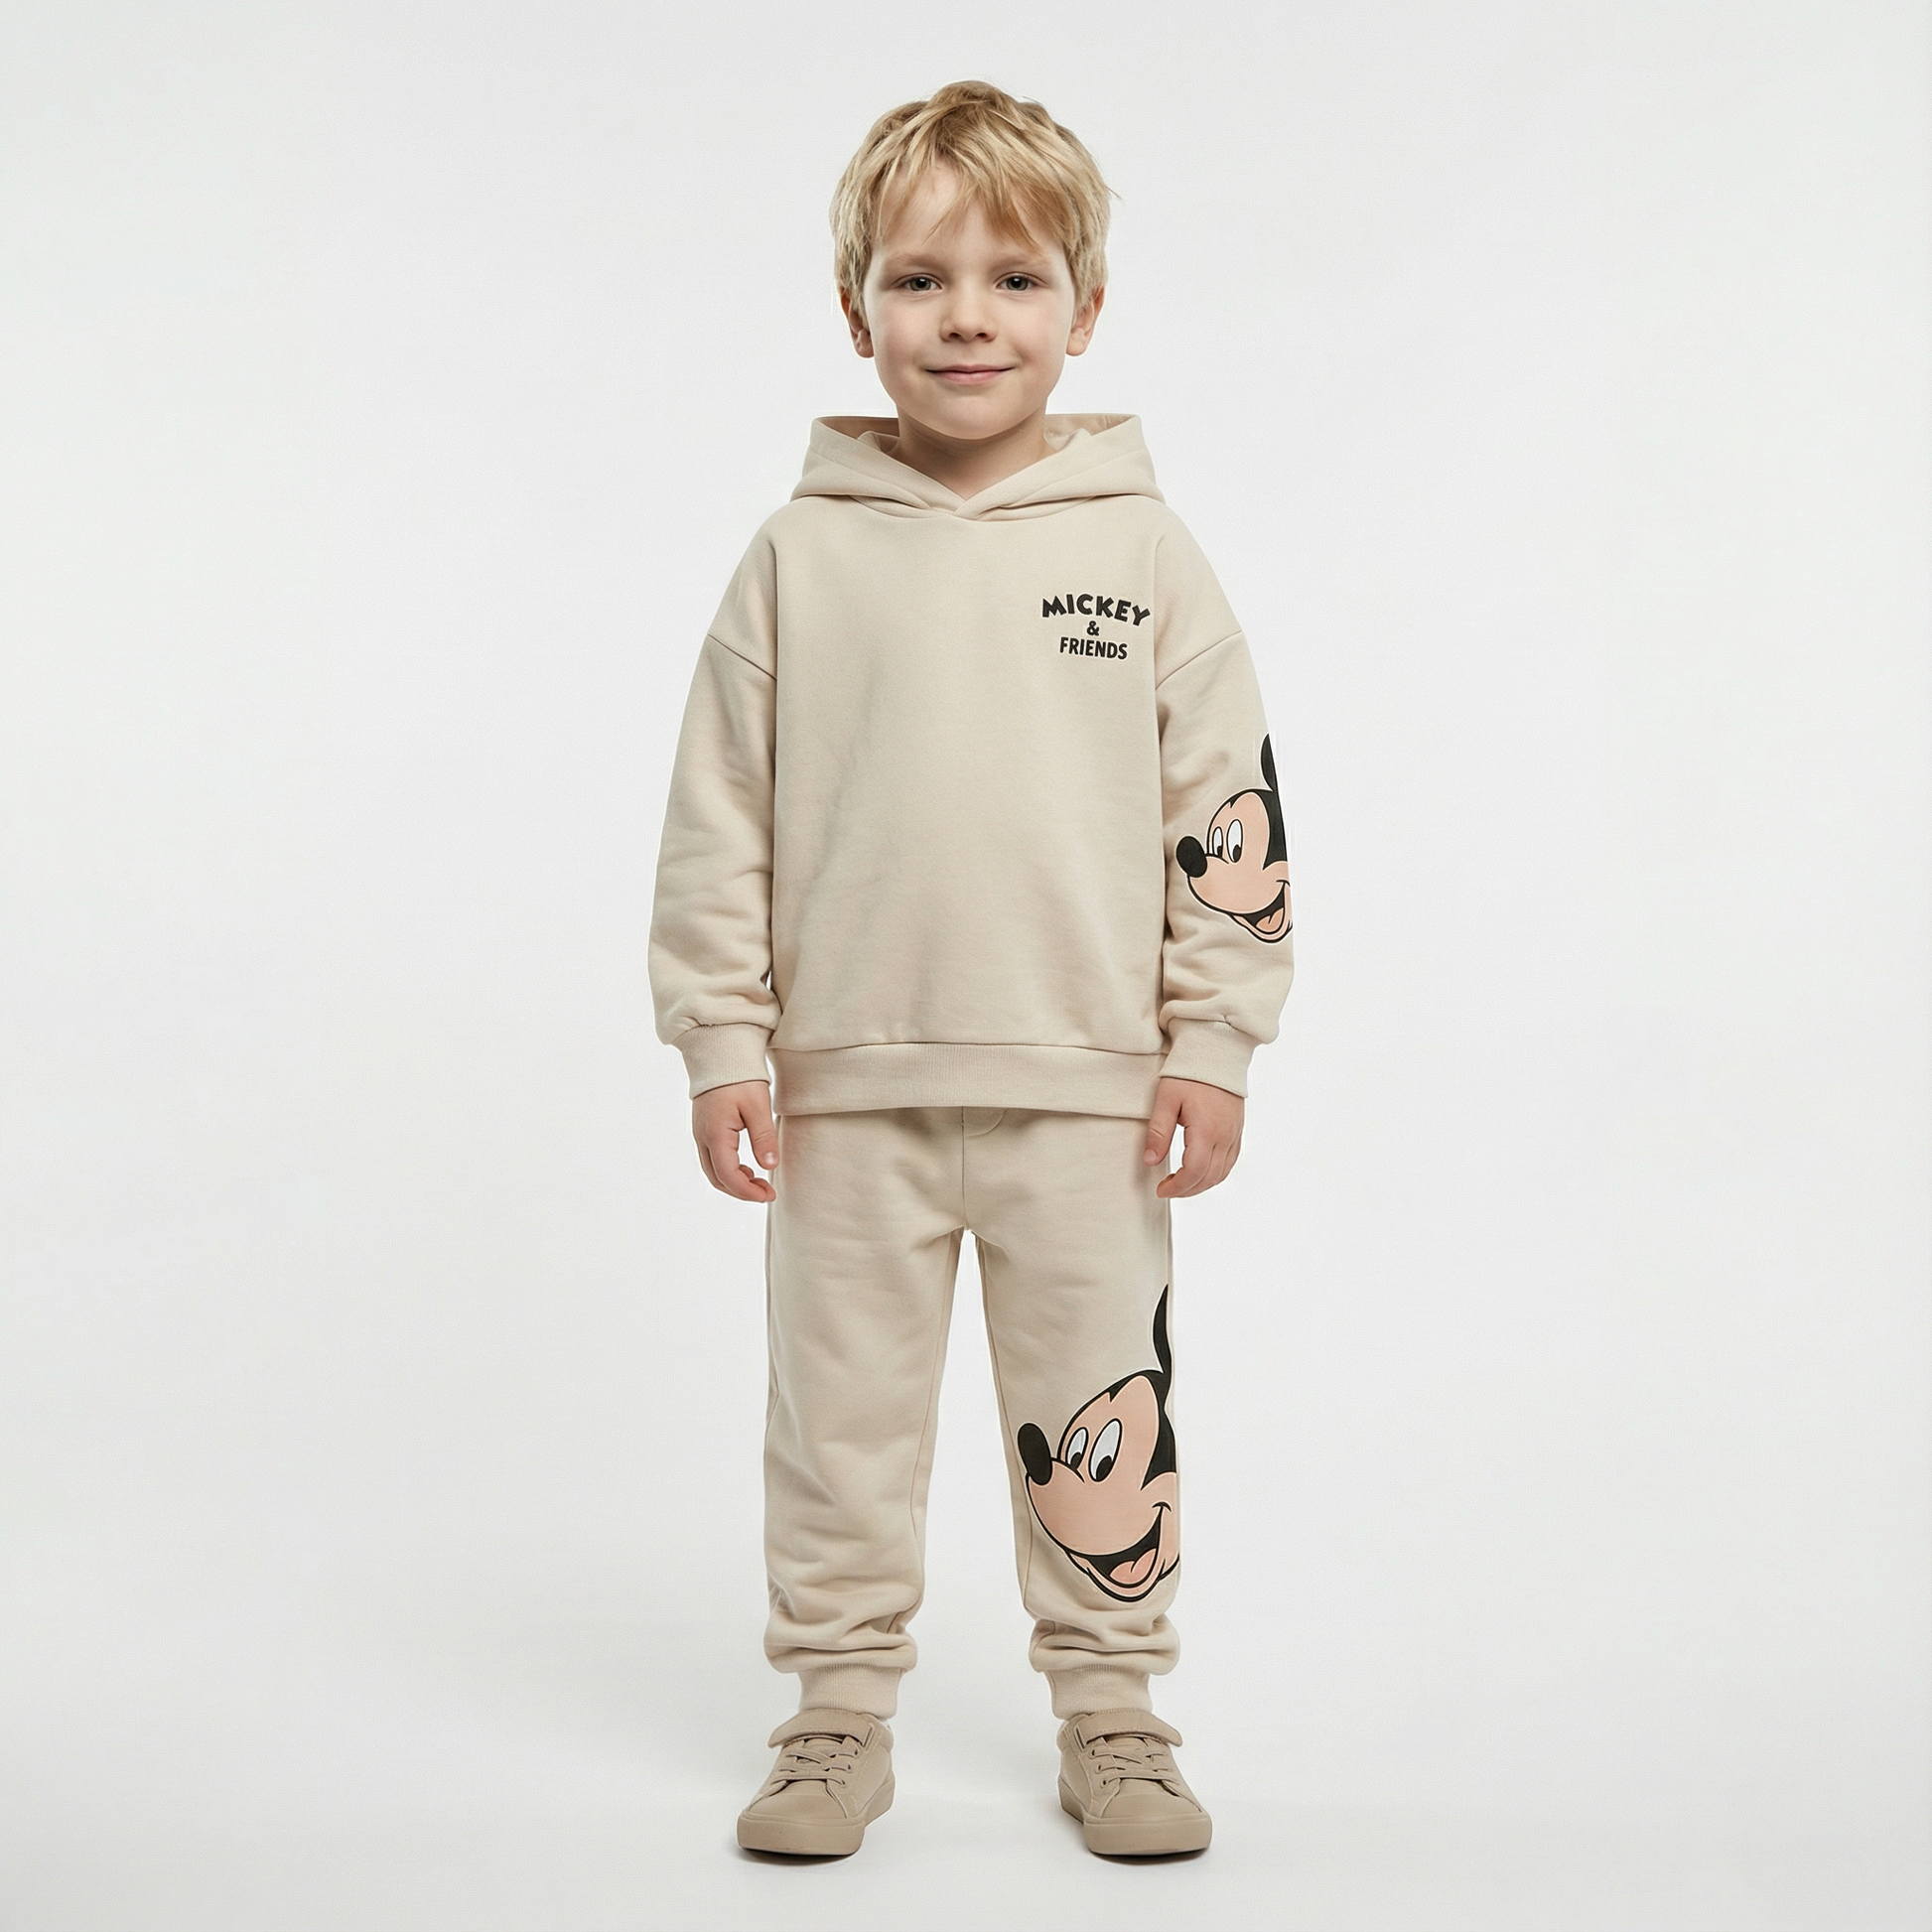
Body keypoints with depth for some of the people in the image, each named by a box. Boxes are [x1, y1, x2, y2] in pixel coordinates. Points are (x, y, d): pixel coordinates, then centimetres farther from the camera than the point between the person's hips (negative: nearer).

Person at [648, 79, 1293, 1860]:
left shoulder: (1141, 553, 1)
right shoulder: (803, 557, 2)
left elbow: (1228, 808, 2)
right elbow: (716, 816, 3)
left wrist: (1211, 1043, -2)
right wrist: (723, 1045, -1)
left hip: (1086, 1081, 0)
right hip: (848, 1079, 1)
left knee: (1098, 1412, 8)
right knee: (842, 1405, 9)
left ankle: (1111, 1711, 25)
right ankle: (842, 1710, 25)